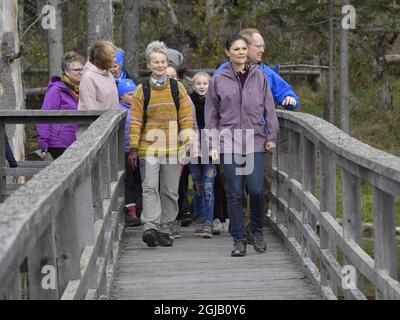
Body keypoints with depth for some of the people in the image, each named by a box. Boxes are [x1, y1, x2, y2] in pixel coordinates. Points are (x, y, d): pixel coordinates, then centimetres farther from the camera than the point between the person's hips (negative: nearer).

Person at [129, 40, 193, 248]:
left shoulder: (177, 88, 8)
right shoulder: (142, 90, 4)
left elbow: (186, 117, 7)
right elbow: (136, 121, 2)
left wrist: (188, 141, -4)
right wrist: (134, 148, -2)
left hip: (173, 148, 2)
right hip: (149, 147, -2)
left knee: (170, 191, 6)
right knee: (150, 188, -14)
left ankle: (165, 229, 14)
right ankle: (150, 226, -22)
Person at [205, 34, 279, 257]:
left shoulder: (259, 77, 6)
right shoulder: (219, 80, 4)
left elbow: (269, 108, 9)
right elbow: (212, 115, 8)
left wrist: (272, 136, 5)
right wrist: (212, 144, 4)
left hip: (255, 142, 0)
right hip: (229, 143, 0)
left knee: (257, 190, -7)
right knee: (235, 193, 0)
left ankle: (258, 230, 16)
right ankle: (239, 239, 7)